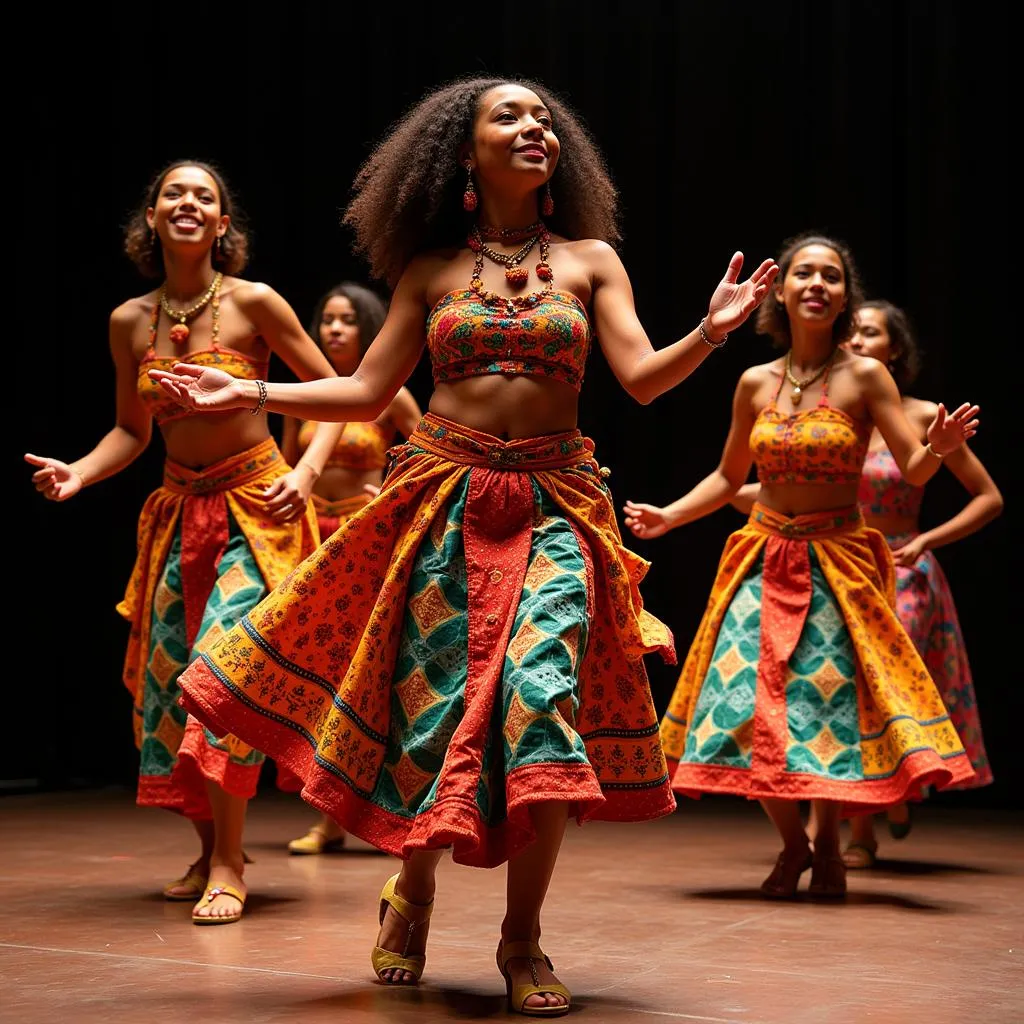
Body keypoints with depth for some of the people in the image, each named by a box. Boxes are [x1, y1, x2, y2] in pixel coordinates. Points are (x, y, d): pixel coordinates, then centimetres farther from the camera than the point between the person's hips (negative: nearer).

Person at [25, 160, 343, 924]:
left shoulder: (253, 304, -9)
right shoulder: (130, 323, 3)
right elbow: (132, 430, 14)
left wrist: (306, 473, -16)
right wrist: (77, 473, -3)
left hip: (257, 506, -5)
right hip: (180, 510, 5)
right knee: (166, 675, 5)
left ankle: (228, 862, -9)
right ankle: (211, 849, 21)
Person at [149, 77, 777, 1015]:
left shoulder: (590, 258, 9)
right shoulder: (432, 269, 9)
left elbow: (643, 377, -2)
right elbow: (367, 392, 11)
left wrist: (713, 330, -20)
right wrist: (249, 394, 6)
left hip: (555, 506, 0)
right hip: (446, 500, 1)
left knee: (543, 695, -14)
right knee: (432, 699, 0)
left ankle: (523, 939, 0)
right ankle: (412, 890, 27)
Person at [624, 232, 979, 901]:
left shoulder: (865, 377, -5)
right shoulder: (756, 384, 4)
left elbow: (914, 470, -8)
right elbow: (728, 478, 16)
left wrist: (939, 447, -29)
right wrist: (670, 516, 5)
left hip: (838, 562, -3)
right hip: (765, 562, 3)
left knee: (831, 704, -2)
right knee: (747, 705, -5)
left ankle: (827, 843, 23)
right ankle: (792, 844, 18)